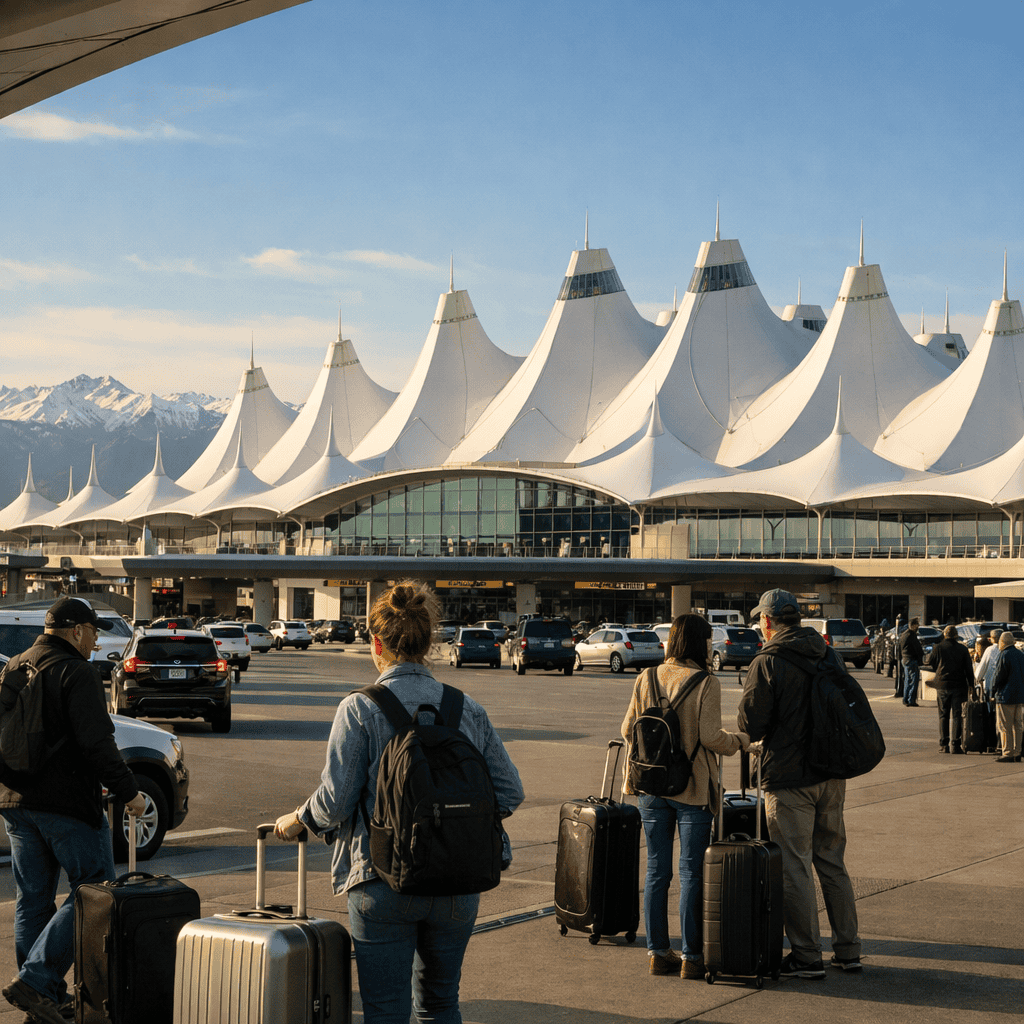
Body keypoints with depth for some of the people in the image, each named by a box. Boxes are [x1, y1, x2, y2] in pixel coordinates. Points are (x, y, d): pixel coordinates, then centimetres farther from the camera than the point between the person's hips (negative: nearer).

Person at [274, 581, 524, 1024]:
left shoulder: (360, 709, -8)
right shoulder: (468, 709, 4)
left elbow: (335, 801, -11)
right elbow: (509, 791, 2)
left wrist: (296, 820, 9)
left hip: (384, 883, -4)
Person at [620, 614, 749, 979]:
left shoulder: (646, 679, 2)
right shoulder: (706, 684, -12)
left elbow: (628, 729, 5)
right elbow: (710, 737, -17)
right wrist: (741, 740, 3)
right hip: (693, 788, -4)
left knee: (656, 871, 11)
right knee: (691, 873, 3)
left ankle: (658, 952, 15)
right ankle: (691, 956, 7)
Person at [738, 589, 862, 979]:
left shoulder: (767, 663, -13)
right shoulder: (830, 656, 7)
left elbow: (750, 726, -13)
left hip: (789, 780, -6)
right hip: (832, 776, 7)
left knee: (794, 868, 1)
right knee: (832, 863, 16)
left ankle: (807, 957, 4)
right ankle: (848, 950, 21)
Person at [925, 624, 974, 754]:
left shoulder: (938, 648, -4)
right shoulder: (963, 649, 0)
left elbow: (930, 663, 5)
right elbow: (969, 669, 3)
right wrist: (970, 685, 10)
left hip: (942, 685, 0)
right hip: (958, 685, 0)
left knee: (943, 715, 8)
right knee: (957, 716, 4)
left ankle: (944, 744, 6)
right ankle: (955, 745, 0)